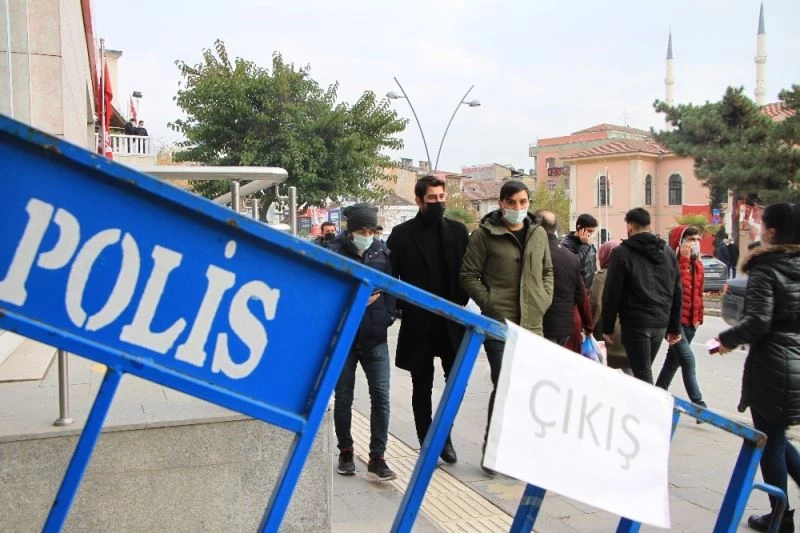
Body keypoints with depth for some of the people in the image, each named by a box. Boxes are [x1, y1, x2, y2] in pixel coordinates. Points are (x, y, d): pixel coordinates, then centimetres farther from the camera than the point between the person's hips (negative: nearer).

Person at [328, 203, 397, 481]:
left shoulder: (381, 252, 4)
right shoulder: (333, 255, -6)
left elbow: (390, 286, 11)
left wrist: (388, 315, -2)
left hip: (375, 337, 2)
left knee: (380, 395, -2)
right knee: (343, 397, 10)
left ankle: (377, 458, 7)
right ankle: (345, 452, 27)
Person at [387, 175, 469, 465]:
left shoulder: (458, 230, 5)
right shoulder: (402, 233, -2)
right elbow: (391, 276, -1)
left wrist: (460, 305, -3)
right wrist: (403, 307, -10)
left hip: (451, 322, 2)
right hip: (418, 324, -2)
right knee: (422, 387, 9)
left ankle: (443, 434, 25)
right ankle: (427, 443, 21)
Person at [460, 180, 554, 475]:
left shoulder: (538, 233, 11)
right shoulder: (484, 234, -5)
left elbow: (547, 271, 21)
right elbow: (468, 275, -4)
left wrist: (544, 299, 7)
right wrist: (490, 303, -11)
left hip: (532, 325, 5)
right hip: (498, 325, -5)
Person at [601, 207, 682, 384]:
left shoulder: (622, 253, -7)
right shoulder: (668, 252, 12)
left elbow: (611, 294, -9)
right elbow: (677, 293, 14)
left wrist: (607, 328, -2)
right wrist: (675, 328, 18)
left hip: (635, 323, -6)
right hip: (661, 323, 6)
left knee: (643, 377, -3)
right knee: (645, 371, 18)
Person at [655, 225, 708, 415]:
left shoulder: (698, 264, 12)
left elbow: (699, 292, 18)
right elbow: (678, 285, -25)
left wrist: (699, 316, 15)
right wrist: (684, 260, -23)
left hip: (690, 321, 8)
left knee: (674, 359, 14)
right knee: (688, 360, -14)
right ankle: (699, 405, -12)